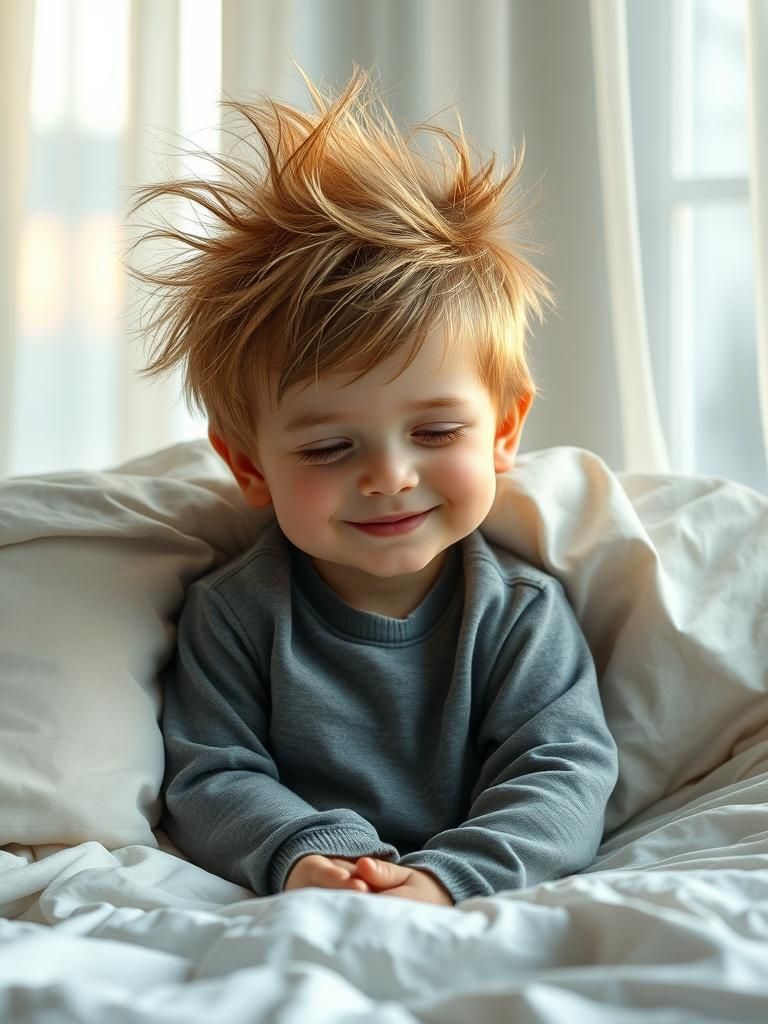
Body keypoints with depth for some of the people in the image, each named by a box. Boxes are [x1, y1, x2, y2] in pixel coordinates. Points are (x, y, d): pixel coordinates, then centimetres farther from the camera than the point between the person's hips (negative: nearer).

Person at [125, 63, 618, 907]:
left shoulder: (522, 614, -1)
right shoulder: (232, 614, 0)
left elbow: (564, 776, -8)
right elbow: (210, 780, -3)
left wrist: (447, 877, -26)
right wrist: (297, 855, -25)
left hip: (485, 915, 1)